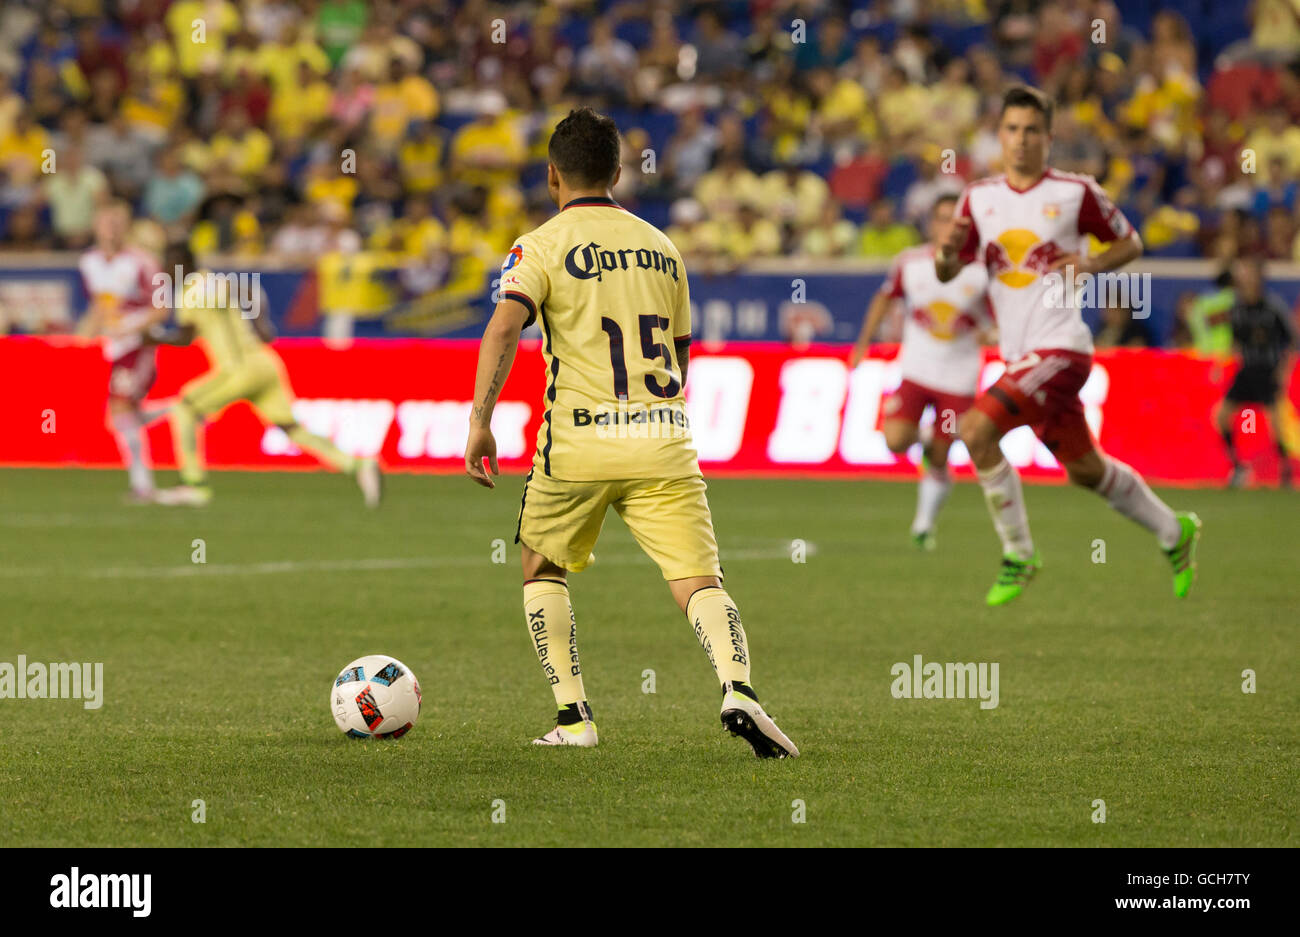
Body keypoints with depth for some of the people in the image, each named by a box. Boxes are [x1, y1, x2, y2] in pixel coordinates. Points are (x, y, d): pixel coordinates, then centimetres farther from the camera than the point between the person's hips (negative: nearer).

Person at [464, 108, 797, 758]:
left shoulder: (542, 246, 3)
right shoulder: (660, 247, 18)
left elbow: (505, 325, -15)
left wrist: (480, 419, -18)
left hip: (578, 443, -2)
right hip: (664, 443, 2)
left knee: (542, 567, 20)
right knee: (699, 581, -5)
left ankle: (573, 716, 14)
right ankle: (737, 688, -32)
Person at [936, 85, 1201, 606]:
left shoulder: (1075, 192, -4)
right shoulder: (979, 197, 8)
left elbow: (1130, 242, 8)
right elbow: (947, 271, 5)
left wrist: (1091, 265, -11)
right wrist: (947, 251, -18)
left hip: (1061, 348, -6)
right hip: (1019, 355, 6)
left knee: (976, 429, -22)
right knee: (1085, 469, 15)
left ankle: (1018, 556, -10)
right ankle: (1173, 532, 37)